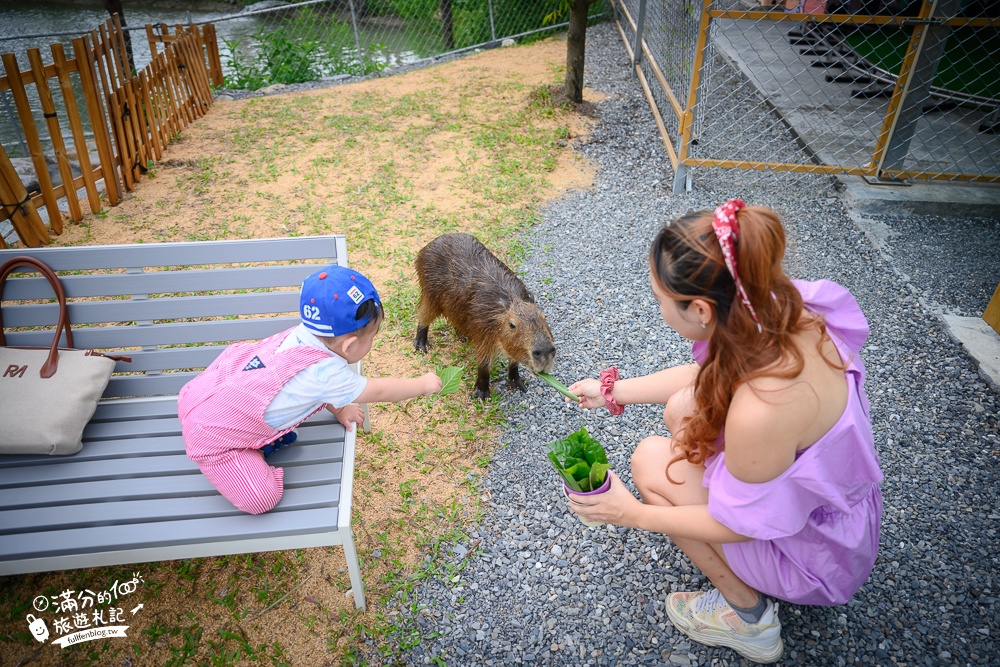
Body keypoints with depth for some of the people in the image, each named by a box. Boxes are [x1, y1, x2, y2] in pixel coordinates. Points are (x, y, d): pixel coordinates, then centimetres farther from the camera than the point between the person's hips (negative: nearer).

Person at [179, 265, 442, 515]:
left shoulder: (302, 333, -10)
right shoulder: (325, 373, -29)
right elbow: (378, 391, -15)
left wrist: (338, 409, 9)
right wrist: (423, 384, -3)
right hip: (210, 436, -8)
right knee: (262, 498, -12)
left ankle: (263, 433, 18)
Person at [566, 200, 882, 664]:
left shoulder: (760, 409, -40)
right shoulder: (785, 312, -17)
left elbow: (740, 525, -22)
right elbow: (709, 374, 2)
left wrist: (632, 514, -12)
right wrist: (614, 391, 7)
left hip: (813, 554, -7)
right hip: (839, 502, 7)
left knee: (651, 461, -8)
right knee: (683, 408, 2)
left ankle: (746, 617, 10)